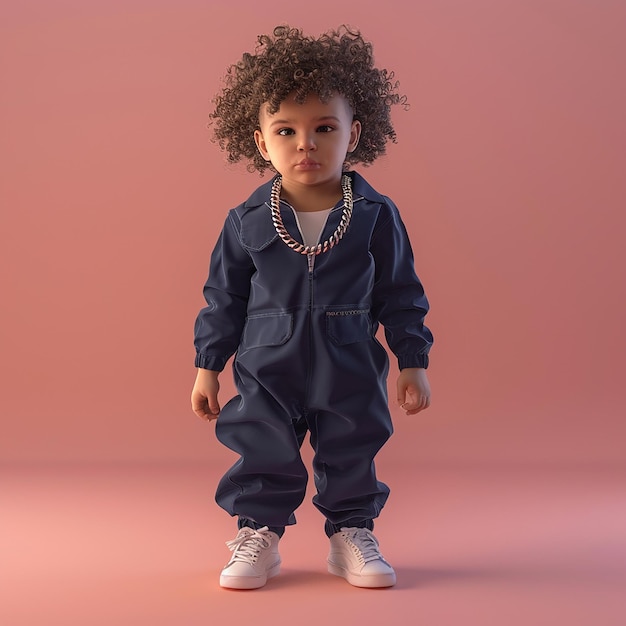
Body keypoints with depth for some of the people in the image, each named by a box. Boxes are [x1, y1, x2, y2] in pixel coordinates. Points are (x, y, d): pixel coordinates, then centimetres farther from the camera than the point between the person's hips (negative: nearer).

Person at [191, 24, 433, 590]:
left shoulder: (377, 216, -5)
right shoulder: (247, 222, -4)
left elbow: (401, 294, 2)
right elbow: (224, 298, 4)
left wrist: (414, 361, 2)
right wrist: (207, 367, 5)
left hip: (349, 372, 0)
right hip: (267, 369, 0)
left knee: (351, 454, 10)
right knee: (263, 454, 6)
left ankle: (352, 534, 28)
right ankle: (258, 534, 24)